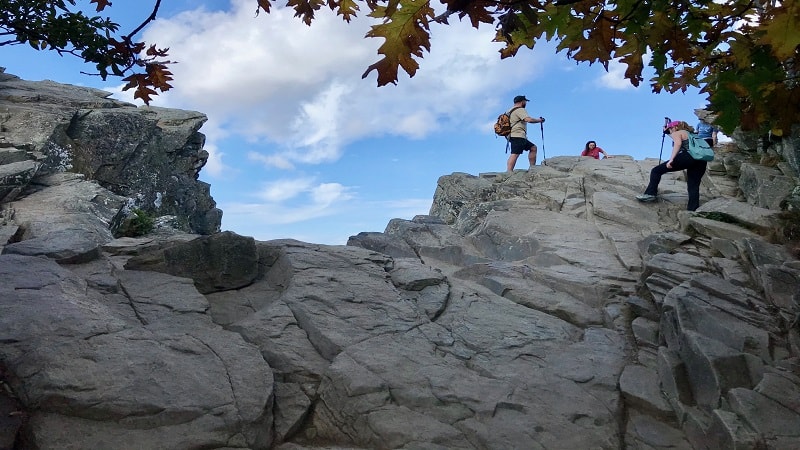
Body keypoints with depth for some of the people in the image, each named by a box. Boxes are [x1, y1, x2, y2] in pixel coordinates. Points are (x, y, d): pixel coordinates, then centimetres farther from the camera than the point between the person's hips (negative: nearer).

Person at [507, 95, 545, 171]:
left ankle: (532, 168, 14)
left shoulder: (511, 110, 25)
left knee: (533, 148, 16)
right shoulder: (520, 110, -7)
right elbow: (528, 119, -20)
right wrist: (539, 120, -6)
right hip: (517, 136, -11)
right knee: (515, 154, -20)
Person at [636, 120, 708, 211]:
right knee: (693, 187, 9)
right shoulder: (691, 134, 38)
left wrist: (671, 159, -17)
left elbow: (678, 143, -8)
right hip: (701, 162, 8)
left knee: (656, 170, 0)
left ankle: (650, 194, -8)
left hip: (688, 157, -8)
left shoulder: (676, 133, 10)